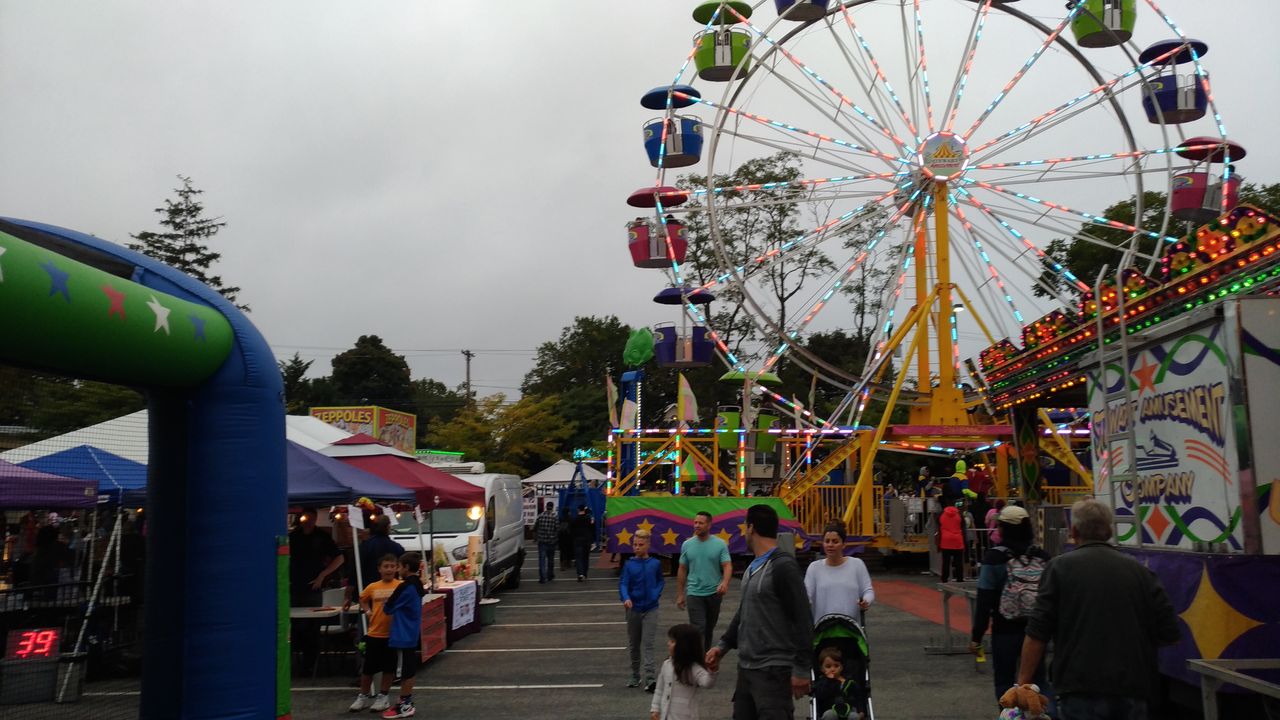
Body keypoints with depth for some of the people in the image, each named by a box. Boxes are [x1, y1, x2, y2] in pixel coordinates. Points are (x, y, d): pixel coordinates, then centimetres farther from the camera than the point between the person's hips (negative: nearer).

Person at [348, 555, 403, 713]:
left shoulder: (401, 586, -8)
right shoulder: (372, 587, 1)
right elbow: (362, 598, 20)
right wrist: (367, 611, 5)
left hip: (393, 633, -2)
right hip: (374, 633, 2)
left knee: (389, 667, 8)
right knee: (368, 667, 10)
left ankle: (382, 697, 22)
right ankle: (364, 696, 27)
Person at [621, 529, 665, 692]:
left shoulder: (655, 564, -3)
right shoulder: (629, 565, -5)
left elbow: (661, 581, 12)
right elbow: (623, 584, -13)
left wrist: (657, 593, -6)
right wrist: (626, 598, -32)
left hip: (650, 609, -2)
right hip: (633, 610, 2)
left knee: (648, 644, -8)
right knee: (633, 645, 13)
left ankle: (650, 679, -11)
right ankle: (635, 677, 26)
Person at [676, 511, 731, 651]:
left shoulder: (720, 544, -5)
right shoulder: (687, 544, 1)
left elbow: (728, 566, -12)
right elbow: (682, 571, 8)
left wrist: (725, 582, -33)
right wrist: (680, 594, 7)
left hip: (714, 593, 1)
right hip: (694, 593, 0)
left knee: (709, 629, 16)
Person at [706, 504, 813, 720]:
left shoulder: (783, 566, -14)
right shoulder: (752, 567, 13)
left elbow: (803, 621, -15)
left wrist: (802, 669, -16)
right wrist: (723, 645, 13)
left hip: (773, 670, -9)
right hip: (746, 667, 9)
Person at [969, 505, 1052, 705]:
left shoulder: (994, 557, -13)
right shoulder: (1042, 557, 1)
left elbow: (985, 601, -13)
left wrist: (976, 635, -7)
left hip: (1005, 629, -4)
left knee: (1004, 682, 9)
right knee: (1038, 679, 14)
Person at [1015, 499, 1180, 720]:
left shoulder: (1061, 567, -2)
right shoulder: (1139, 570, 7)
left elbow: (1037, 633, -5)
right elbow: (1169, 634, 8)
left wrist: (1023, 683, 0)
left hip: (1081, 691, -4)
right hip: (1134, 692, 4)